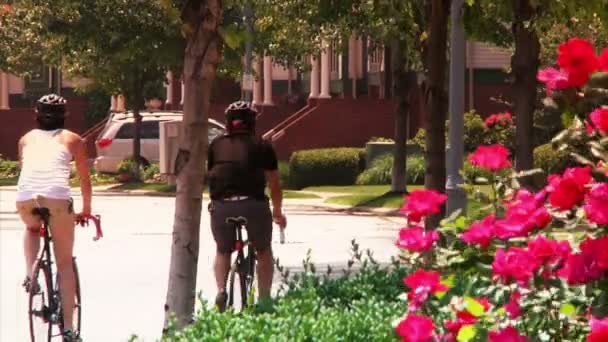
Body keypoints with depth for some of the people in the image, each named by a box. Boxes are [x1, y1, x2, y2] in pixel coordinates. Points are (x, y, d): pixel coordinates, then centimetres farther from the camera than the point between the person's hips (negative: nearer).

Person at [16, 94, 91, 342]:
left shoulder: (27, 139, 26)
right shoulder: (72, 139, 22)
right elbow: (85, 179, 27)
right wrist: (86, 209, 41)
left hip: (25, 197, 2)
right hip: (57, 196, -2)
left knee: (32, 229, 38)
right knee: (65, 264, 10)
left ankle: (30, 275, 12)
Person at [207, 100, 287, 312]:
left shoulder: (216, 146, 18)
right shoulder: (262, 147, 14)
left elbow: (206, 175, 19)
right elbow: (274, 184, 19)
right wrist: (278, 211, 34)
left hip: (222, 206, 1)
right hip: (254, 205, -1)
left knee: (223, 251, 25)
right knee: (264, 252, 22)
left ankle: (220, 290, 3)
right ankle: (264, 299, 15)